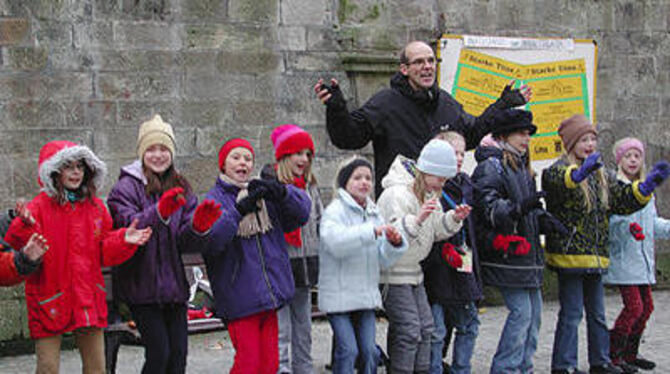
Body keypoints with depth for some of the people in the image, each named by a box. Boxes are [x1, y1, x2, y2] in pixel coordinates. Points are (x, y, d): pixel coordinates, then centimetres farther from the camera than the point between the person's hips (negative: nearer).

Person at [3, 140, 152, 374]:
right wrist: (27, 227, -37)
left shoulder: (95, 207, 8)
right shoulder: (39, 207, -7)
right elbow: (16, 246, -18)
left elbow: (104, 252, 11)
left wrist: (123, 241, -6)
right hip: (49, 300, -4)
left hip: (88, 299, 4)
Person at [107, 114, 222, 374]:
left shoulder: (181, 188, 12)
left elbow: (185, 243, 4)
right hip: (141, 285, -5)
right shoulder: (126, 187, -5)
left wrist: (198, 226, -18)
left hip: (173, 283, 5)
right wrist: (159, 213, -38)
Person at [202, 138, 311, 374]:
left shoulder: (264, 194, 13)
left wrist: (280, 192, -15)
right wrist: (239, 210, -28)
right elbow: (209, 241, -18)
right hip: (238, 296, -5)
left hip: (269, 291, 5)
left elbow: (301, 213, 4)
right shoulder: (215, 199, -2)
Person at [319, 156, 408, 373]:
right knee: (348, 350, -8)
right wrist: (372, 232, -34)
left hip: (366, 295, 6)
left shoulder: (373, 214, 14)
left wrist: (394, 243, -10)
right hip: (338, 295, -6)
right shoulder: (334, 211, -6)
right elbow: (336, 242, -28)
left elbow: (383, 260, 10)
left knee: (369, 351, 5)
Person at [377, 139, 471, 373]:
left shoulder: (429, 194, 9)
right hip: (393, 274, -9)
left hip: (413, 271, 9)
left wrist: (453, 219, -5)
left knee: (424, 326, 11)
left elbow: (435, 231, 13)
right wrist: (417, 219, -42)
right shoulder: (397, 194, -21)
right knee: (408, 330, -11)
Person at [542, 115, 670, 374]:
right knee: (571, 313, -6)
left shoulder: (602, 176, 17)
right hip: (570, 254, -8)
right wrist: (579, 174, -57)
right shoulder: (561, 170, -10)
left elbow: (624, 200, 18)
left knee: (597, 313, 16)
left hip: (595, 257, 8)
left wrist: (648, 185, 0)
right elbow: (554, 179, -34)